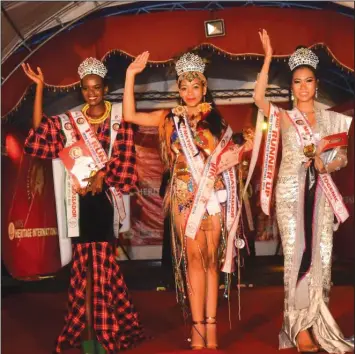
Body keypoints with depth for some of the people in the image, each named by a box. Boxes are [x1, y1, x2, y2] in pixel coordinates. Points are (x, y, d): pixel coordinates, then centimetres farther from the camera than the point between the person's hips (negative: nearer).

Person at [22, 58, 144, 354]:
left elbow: (124, 158, -3)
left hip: (106, 197, -2)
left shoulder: (120, 120, 2)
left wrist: (103, 175, -18)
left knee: (104, 262, 3)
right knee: (84, 263, 3)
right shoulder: (69, 121, 9)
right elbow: (40, 129, -2)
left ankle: (104, 330, 11)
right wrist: (40, 87, -4)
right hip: (81, 197, 2)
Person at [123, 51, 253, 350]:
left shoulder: (216, 120, 11)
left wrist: (244, 148, -3)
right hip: (185, 196, -1)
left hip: (213, 195, 1)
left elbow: (221, 159, 12)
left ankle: (209, 326, 3)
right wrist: (131, 75, -2)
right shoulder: (169, 118, 8)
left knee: (211, 259, 1)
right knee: (194, 257, -5)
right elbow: (130, 115, 0)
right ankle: (200, 325, -3)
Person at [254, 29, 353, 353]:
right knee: (298, 255, -4)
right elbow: (259, 98, -14)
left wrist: (326, 166, -11)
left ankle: (316, 325, 14)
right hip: (291, 192, -2)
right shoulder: (284, 117, 2)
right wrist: (268, 58, -15)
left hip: (320, 193, 3)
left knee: (321, 256, 3)